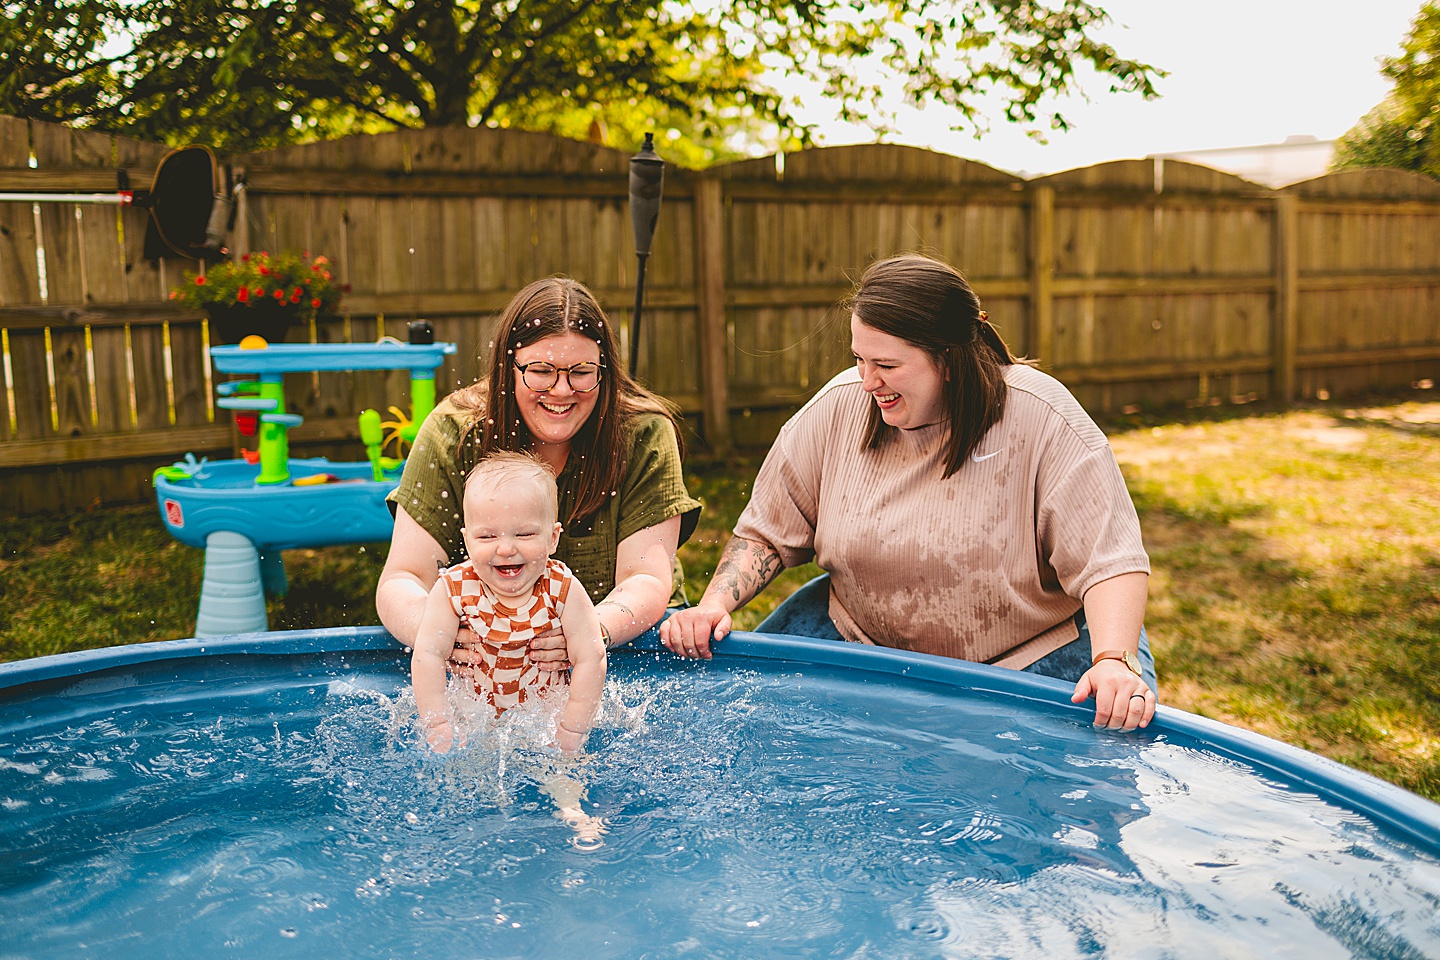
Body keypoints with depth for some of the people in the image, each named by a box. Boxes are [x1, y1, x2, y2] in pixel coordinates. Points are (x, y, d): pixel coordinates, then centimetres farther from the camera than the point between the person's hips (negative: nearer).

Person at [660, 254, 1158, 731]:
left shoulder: (1043, 420, -19)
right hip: (858, 636, 2)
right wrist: (715, 603, -13)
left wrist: (1114, 661, -37)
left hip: (1032, 652, -2)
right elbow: (766, 534, 2)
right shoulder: (837, 409, -9)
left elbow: (1111, 559, -21)